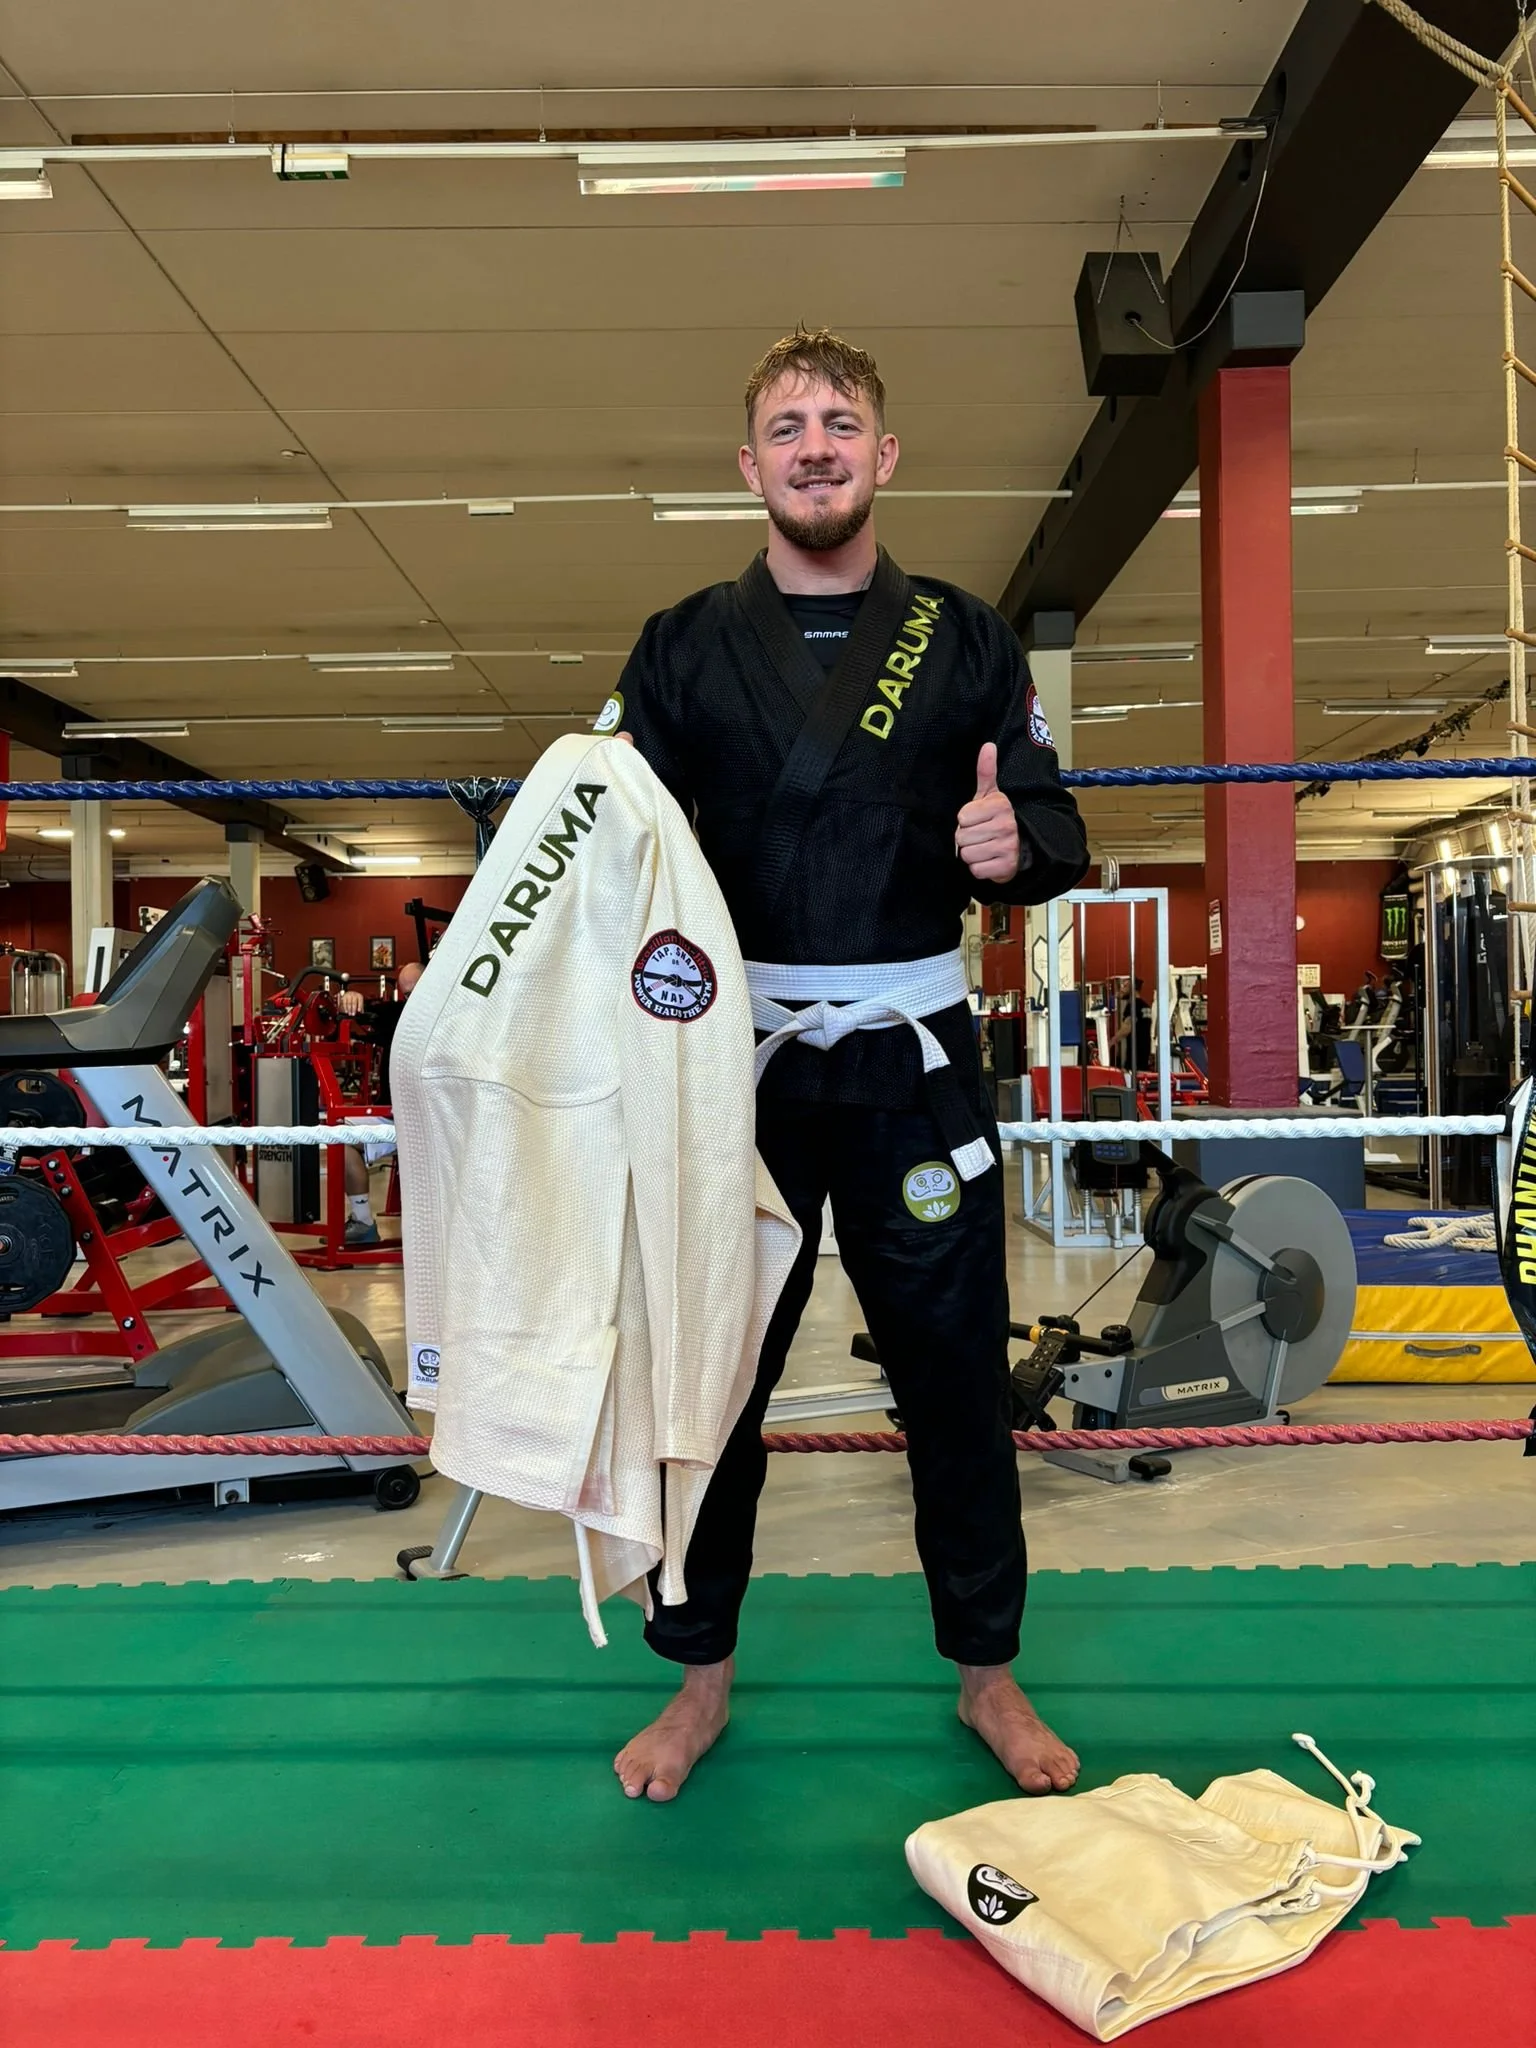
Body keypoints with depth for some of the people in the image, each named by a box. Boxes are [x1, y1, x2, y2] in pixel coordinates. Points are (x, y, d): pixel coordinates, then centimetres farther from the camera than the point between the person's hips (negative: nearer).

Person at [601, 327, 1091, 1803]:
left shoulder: (963, 641, 7)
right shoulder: (683, 647, 6)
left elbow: (1058, 831, 6)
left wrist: (1016, 845, -17)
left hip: (912, 1064, 0)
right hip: (735, 1058, 0)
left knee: (953, 1366, 9)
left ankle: (986, 1670, 31)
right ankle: (702, 1674, 30)